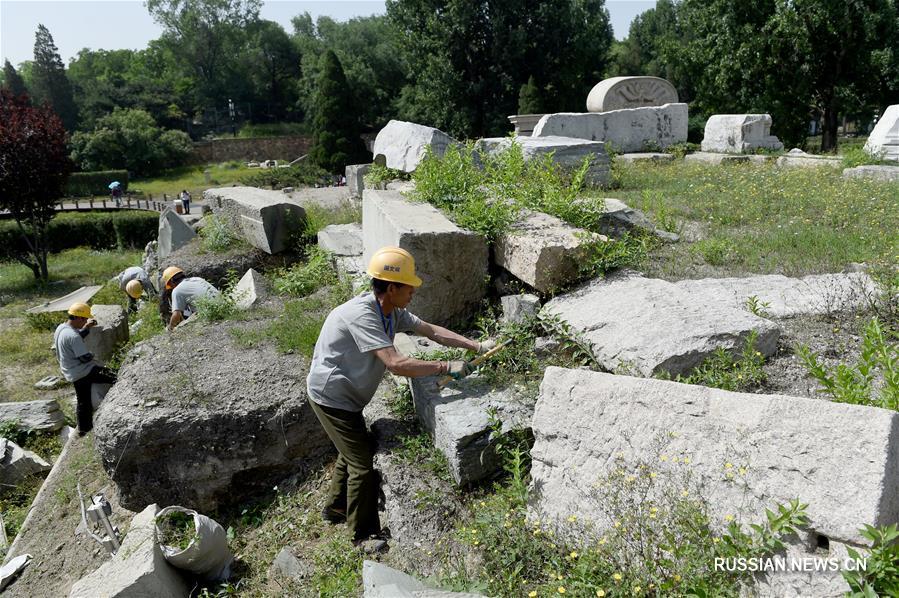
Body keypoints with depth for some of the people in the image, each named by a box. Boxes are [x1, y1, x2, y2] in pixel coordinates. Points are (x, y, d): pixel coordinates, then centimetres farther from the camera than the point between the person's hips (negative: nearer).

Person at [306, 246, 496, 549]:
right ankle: (364, 534, 18)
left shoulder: (392, 312, -5)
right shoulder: (360, 315, -33)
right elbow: (396, 364, -38)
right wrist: (445, 367, -31)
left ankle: (336, 508, 46)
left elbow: (432, 331, 2)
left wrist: (476, 346, -1)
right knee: (363, 463, -1)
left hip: (346, 395, 9)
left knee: (354, 450, 24)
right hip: (331, 396, -9)